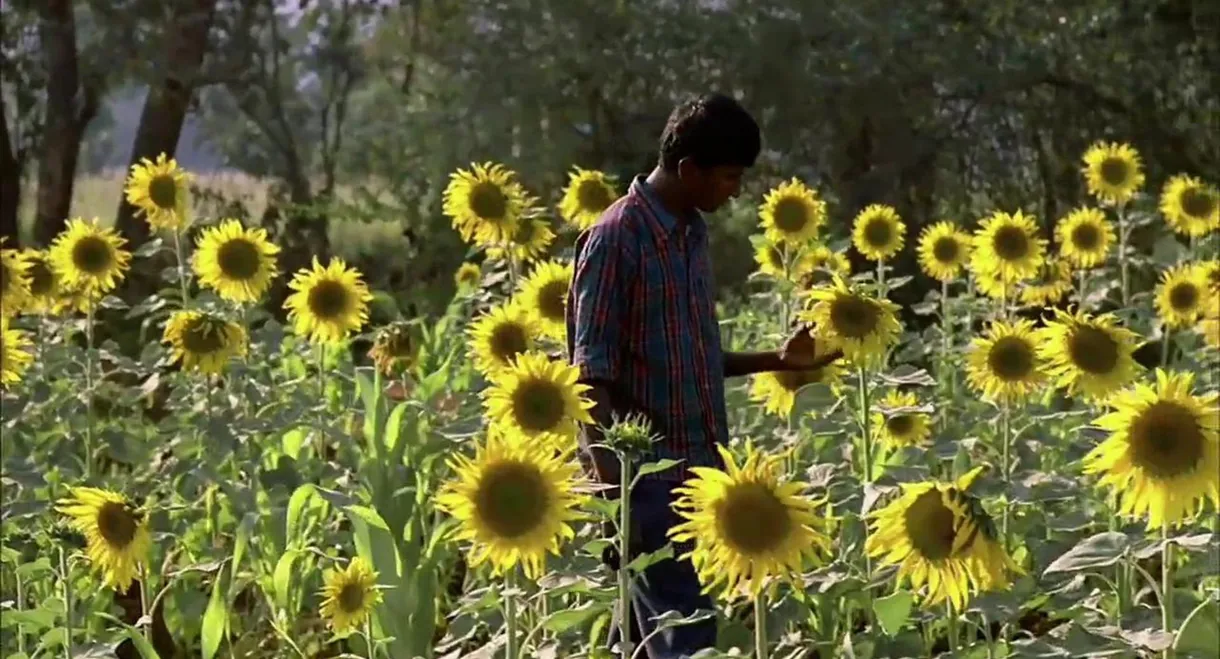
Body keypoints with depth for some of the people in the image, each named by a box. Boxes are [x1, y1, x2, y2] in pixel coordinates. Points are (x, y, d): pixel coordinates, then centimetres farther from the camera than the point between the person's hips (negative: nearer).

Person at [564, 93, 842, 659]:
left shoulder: (691, 233, 13)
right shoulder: (616, 238, -12)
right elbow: (593, 370, -15)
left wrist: (774, 361, 10)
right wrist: (607, 474, -25)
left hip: (700, 467, 8)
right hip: (649, 472, -8)